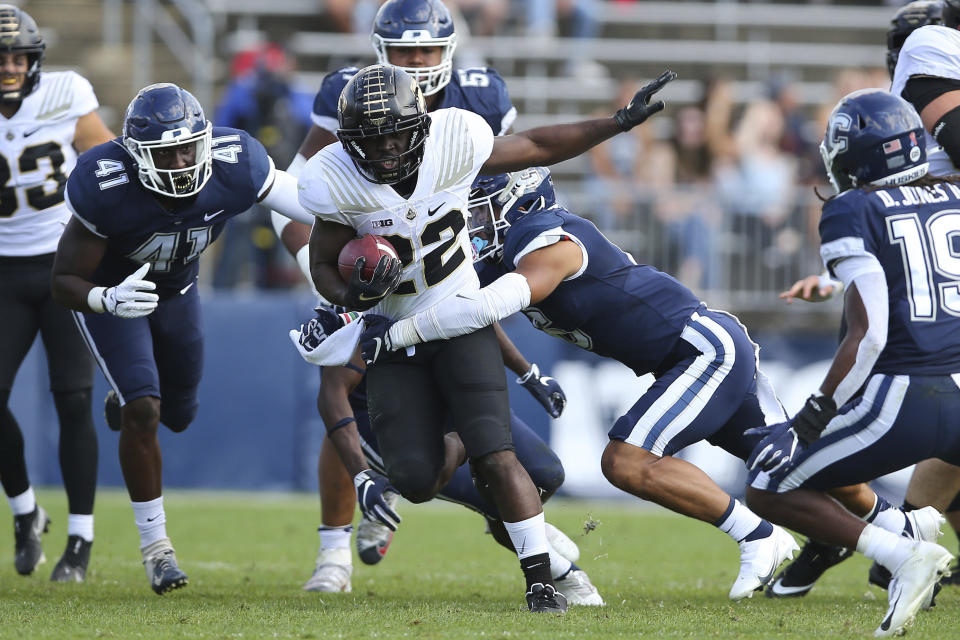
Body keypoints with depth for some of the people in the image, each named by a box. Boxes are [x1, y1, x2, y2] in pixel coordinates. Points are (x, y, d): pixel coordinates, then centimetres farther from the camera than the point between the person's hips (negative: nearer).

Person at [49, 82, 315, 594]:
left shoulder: (235, 169, -31)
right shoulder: (105, 190, -39)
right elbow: (64, 283, -30)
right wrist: (110, 300, -49)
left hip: (176, 291, 4)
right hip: (106, 292, -4)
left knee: (178, 415, 19)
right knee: (142, 412, -20)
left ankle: (124, 402, 56)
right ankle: (154, 542, -4)